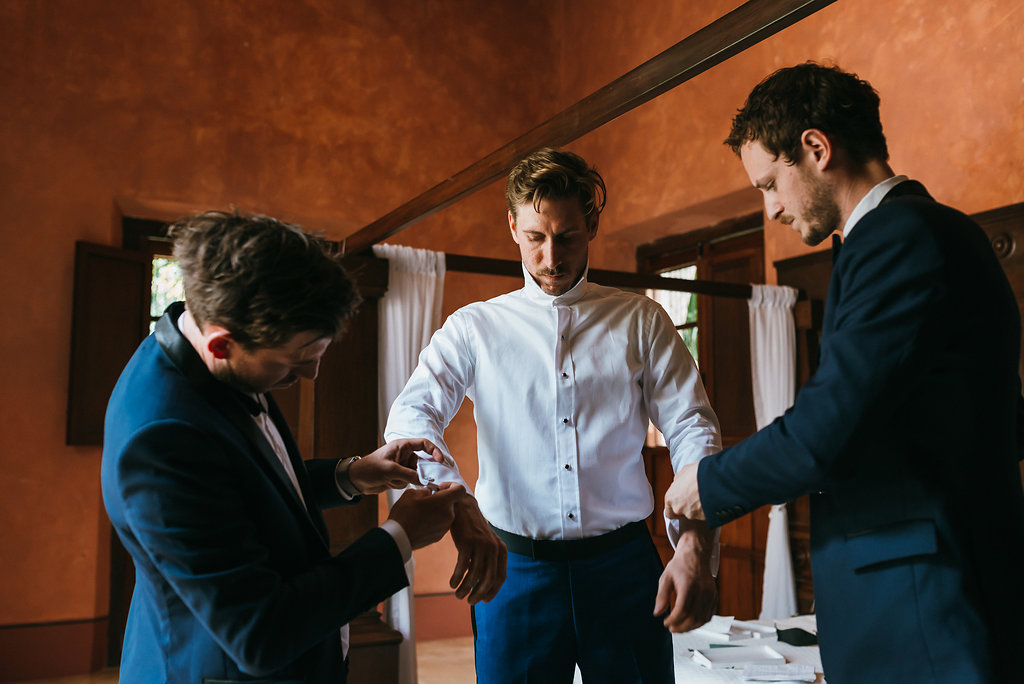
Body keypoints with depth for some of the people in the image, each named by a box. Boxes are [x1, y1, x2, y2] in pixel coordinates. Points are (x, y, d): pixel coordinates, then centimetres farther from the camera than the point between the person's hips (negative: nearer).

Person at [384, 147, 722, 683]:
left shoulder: (641, 321, 6)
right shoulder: (473, 327, 4)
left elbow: (692, 426, -1)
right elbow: (411, 415, -9)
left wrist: (694, 546, -16)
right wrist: (455, 501, -30)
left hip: (623, 562, 1)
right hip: (512, 566, 0)